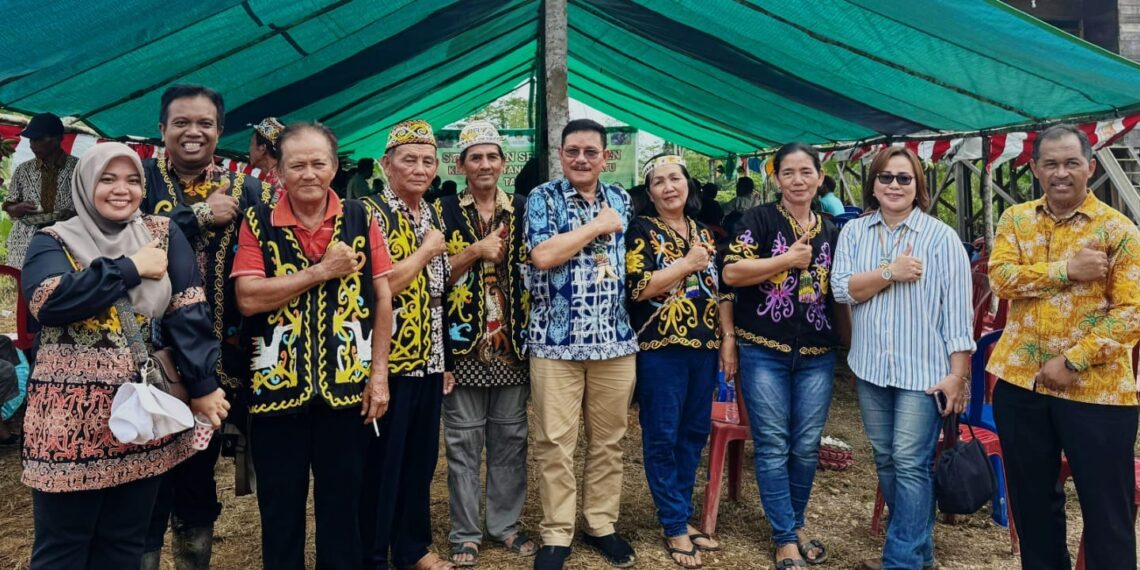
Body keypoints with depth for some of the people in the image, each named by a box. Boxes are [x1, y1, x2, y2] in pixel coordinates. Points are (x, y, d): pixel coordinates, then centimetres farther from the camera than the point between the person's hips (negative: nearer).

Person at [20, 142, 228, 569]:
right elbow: (51, 301, -20)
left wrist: (203, 385, -8)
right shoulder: (54, 242, 1)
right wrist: (131, 268, -15)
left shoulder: (163, 235, 6)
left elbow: (189, 312, -2)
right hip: (72, 416, -2)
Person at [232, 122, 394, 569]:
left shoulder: (361, 218, 1)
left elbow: (382, 297, 2)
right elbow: (248, 298, -13)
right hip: (277, 388, 0)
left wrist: (379, 373, -3)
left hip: (347, 387, 1)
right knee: (280, 510, 14)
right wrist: (322, 271, -15)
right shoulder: (258, 222, -1)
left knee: (341, 504, 13)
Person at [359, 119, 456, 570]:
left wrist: (446, 359, 14)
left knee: (421, 459, 16)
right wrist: (426, 250, -12)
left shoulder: (434, 216, 12)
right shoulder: (371, 211, -10)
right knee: (381, 463, 4)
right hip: (389, 361, -7)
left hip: (429, 360, 7)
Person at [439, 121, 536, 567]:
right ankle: (465, 532, 19)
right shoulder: (444, 211, 1)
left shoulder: (522, 210, 8)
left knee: (510, 439, 11)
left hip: (512, 345, 3)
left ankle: (506, 524, 26)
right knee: (463, 442, 5)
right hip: (464, 344, -2)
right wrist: (475, 251, -17)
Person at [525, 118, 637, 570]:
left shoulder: (621, 200, 12)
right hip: (556, 340, -4)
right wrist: (598, 226, -11)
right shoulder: (542, 198, -1)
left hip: (616, 340, 4)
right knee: (555, 443, 2)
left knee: (608, 440, 11)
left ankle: (601, 524, 27)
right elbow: (543, 255, -17)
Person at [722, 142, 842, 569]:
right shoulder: (759, 219, -3)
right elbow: (731, 273, -13)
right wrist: (788, 259, -14)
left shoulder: (831, 230, 12)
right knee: (773, 445, 0)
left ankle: (796, 524, 29)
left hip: (817, 354, 4)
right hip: (763, 350, -4)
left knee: (807, 446, 9)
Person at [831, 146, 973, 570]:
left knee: (911, 465, -4)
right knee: (886, 461, 14)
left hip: (924, 370, -4)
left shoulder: (941, 237, -5)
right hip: (871, 368, 5)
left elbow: (957, 310, -7)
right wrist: (890, 272, -18)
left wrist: (958, 374, -10)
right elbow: (842, 289, -5)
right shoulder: (854, 232, 6)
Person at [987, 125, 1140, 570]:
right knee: (1030, 499, 17)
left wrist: (1072, 361, -18)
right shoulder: (1015, 220, 6)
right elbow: (1001, 277, -9)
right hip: (1019, 381, 4)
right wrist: (1067, 270, -20)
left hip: (1096, 389, -4)